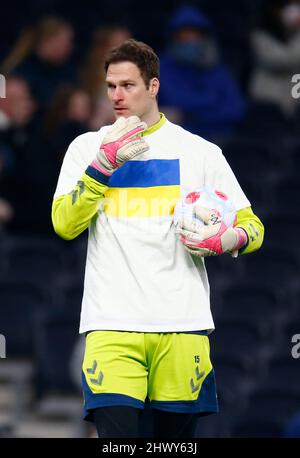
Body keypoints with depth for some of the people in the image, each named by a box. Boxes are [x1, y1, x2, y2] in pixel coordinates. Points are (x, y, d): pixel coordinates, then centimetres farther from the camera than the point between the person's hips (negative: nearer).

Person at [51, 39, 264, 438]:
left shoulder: (199, 151, 9)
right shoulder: (88, 147, 11)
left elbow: (252, 227, 11)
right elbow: (64, 224, -1)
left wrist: (226, 240, -12)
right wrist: (103, 164, -11)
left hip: (182, 324, 1)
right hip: (111, 324, -1)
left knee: (177, 435, 2)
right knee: (117, 432, -14)